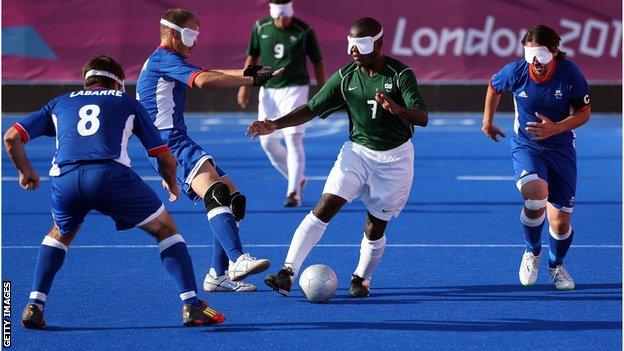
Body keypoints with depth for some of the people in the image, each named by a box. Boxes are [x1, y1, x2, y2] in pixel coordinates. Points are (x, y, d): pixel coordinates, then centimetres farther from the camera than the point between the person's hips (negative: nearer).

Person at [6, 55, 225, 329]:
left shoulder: (60, 103, 31)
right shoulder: (127, 103, 27)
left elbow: (11, 137, 25)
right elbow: (166, 157, 25)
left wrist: (25, 171, 42)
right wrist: (172, 184, 45)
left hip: (64, 178, 3)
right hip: (110, 173, -2)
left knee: (60, 234, 33)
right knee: (165, 228, 16)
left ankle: (34, 306, 20)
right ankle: (191, 305, 6)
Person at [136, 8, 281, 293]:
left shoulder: (164, 61, 26)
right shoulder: (164, 59, -8)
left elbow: (208, 75, 21)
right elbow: (203, 80, -24)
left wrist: (247, 73, 4)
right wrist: (253, 80, -22)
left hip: (177, 145, 11)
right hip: (170, 144, -11)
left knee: (235, 201, 10)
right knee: (217, 193, -32)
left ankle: (219, 275, 11)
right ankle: (238, 261, -50)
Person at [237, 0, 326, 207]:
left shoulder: (304, 31, -7)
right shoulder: (261, 28, 2)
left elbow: (317, 63, 0)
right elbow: (252, 57, 12)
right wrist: (244, 85, 6)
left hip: (294, 89, -5)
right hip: (267, 90, 5)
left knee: (293, 140, -12)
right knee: (267, 142, 7)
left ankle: (294, 192, -11)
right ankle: (297, 179, 26)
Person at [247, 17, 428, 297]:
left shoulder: (400, 74, -14)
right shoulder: (345, 77, -4)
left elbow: (423, 118, -21)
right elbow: (312, 108, -1)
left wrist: (398, 109, -43)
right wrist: (275, 125, -14)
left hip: (394, 157, -2)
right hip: (357, 151, 2)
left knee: (375, 228, 2)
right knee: (323, 209, -14)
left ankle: (361, 279, 28)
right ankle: (288, 272, -18)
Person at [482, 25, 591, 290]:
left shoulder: (569, 73, -16)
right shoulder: (515, 71, -15)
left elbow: (583, 113, -6)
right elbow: (494, 87, 9)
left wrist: (555, 128, -23)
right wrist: (487, 121, 20)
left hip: (560, 147, 1)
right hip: (525, 146, -1)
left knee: (560, 222, 2)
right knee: (536, 197, -31)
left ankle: (556, 266, 35)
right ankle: (532, 252, -2)